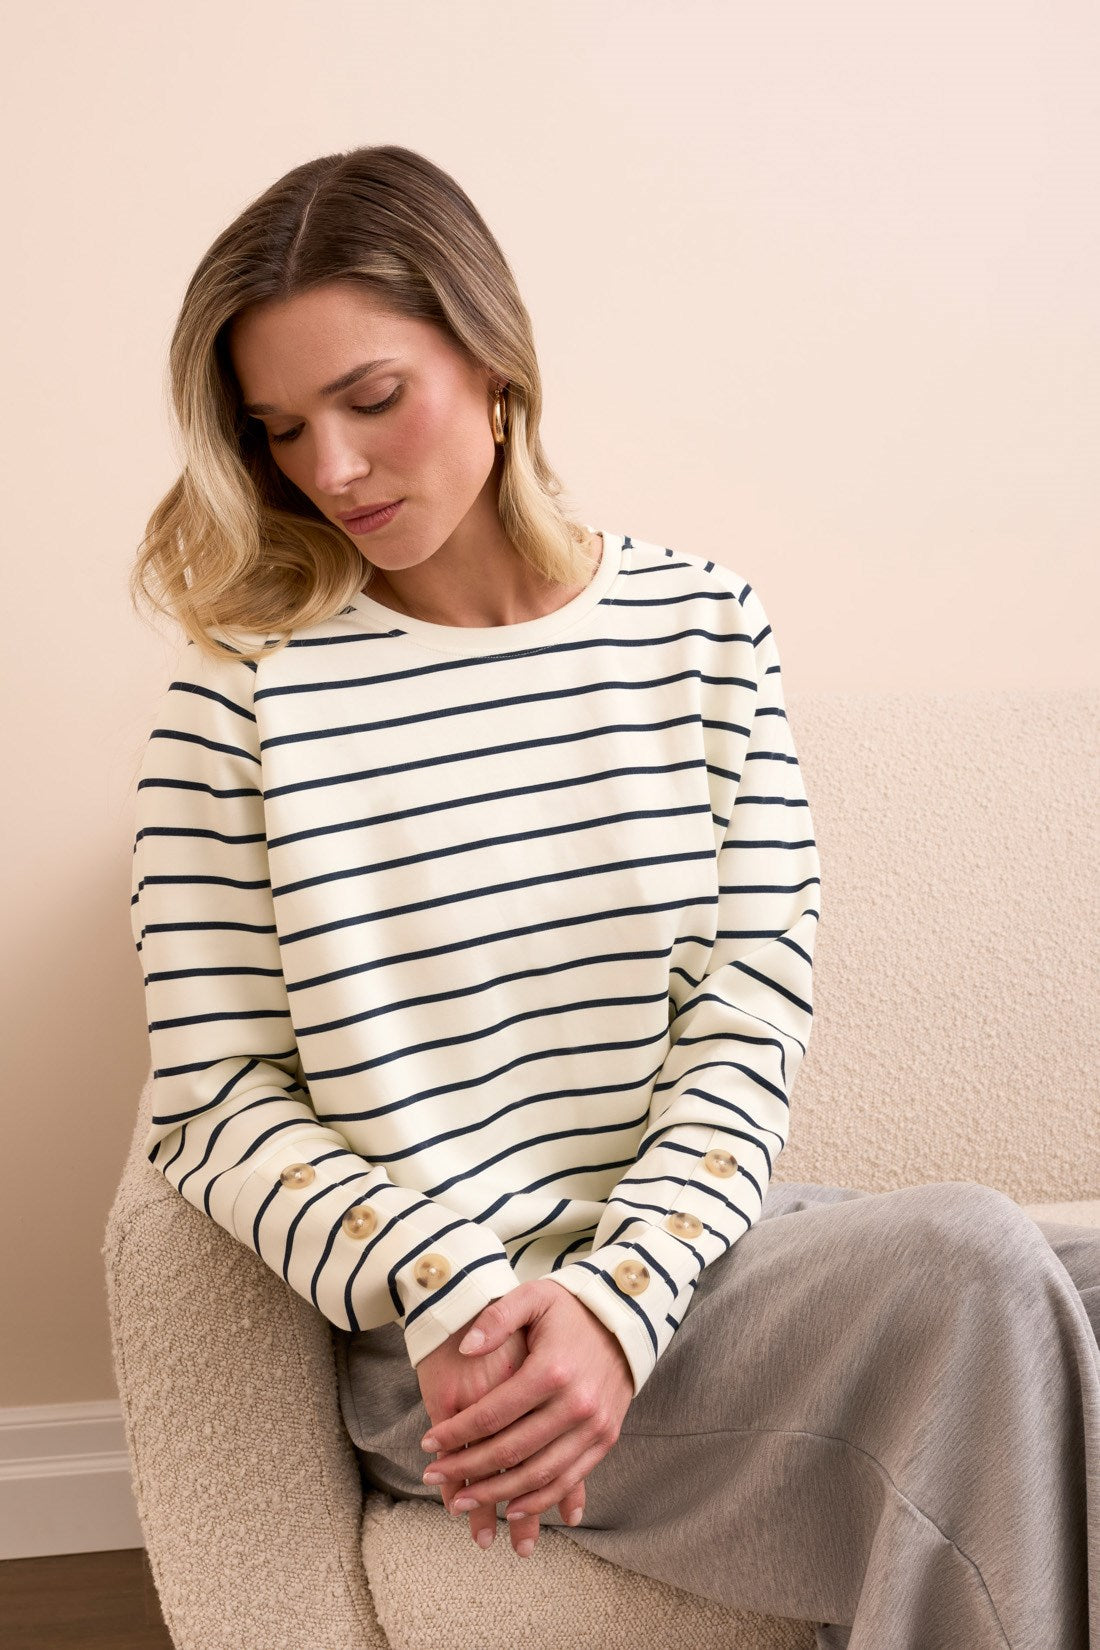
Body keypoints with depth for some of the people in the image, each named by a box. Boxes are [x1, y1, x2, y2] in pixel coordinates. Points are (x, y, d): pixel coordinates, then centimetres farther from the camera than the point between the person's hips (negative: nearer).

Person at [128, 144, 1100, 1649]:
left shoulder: (701, 629, 4)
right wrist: (452, 1297, -19)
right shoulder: (245, 691, -3)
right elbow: (216, 1100, -4)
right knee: (970, 1261, -25)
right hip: (436, 1335, -3)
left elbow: (749, 1027, -1)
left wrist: (617, 1295, -16)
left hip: (690, 1240, 4)